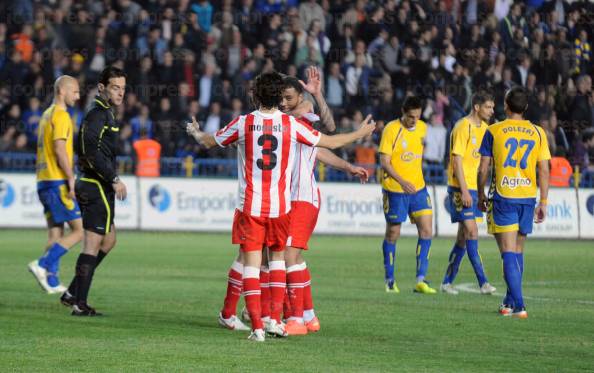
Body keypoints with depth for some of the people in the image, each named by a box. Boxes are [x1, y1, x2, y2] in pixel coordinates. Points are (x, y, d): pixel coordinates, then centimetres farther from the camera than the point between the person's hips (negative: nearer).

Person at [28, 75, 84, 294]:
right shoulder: (60, 115, -10)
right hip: (58, 181, -10)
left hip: (45, 181, 10)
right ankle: (42, 265, -14)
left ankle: (52, 282, 4)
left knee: (55, 234, 8)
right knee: (79, 230, -7)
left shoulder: (47, 115, 19)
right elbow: (59, 149, -19)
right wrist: (72, 180, -19)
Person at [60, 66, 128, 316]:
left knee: (109, 240, 17)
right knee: (93, 244, -8)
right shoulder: (97, 115, -14)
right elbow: (93, 152, -24)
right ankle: (79, 304, -6)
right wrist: (114, 179, -22)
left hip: (91, 185, 11)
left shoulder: (105, 114, 18)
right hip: (97, 186, -11)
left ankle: (72, 293, 17)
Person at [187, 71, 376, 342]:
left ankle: (257, 327, -7)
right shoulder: (292, 125, -4)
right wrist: (360, 133, 25)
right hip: (280, 205, 1)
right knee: (278, 258, 19)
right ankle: (275, 319, 9)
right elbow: (330, 142, 8)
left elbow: (209, 142, 11)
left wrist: (195, 132, 35)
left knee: (251, 263, 0)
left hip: (250, 205, -1)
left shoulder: (243, 123, -5)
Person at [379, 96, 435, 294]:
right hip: (395, 190, -5)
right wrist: (402, 182, -26)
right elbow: (384, 161, -16)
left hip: (418, 188, 5)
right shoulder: (391, 129, -13)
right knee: (393, 233, 5)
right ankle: (389, 280, 19)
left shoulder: (422, 128, 5)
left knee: (426, 230, -6)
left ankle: (421, 280, -4)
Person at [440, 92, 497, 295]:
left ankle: (447, 282, 17)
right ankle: (482, 282, -15)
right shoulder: (463, 127, -12)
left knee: (464, 235, 9)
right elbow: (457, 160, -16)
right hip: (461, 187, -8)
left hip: (475, 187, 8)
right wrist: (464, 191, -20)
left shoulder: (484, 127, 13)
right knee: (471, 231, -13)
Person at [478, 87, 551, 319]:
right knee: (518, 250, 17)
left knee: (509, 252, -6)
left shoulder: (494, 131, -2)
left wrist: (481, 197, 12)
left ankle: (518, 306, -15)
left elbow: (483, 169, -1)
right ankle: (510, 301, 25)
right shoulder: (538, 133, 5)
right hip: (528, 197, 3)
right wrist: (543, 202, 10)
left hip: (503, 197, -3)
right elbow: (544, 171, 4)